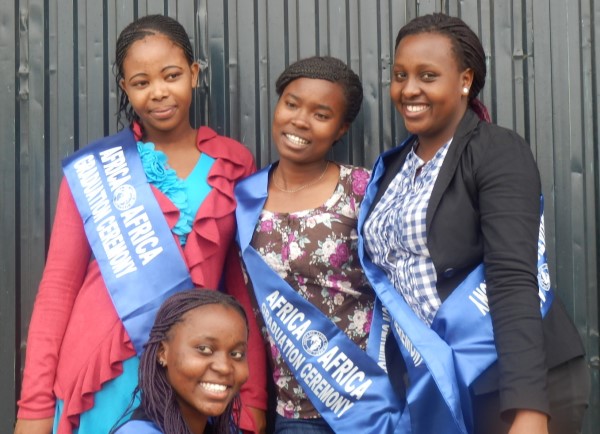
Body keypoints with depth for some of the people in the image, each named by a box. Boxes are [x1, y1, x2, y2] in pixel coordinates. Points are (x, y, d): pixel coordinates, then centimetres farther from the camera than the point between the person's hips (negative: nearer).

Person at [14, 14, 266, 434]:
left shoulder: (236, 164, 4)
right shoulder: (93, 168, 0)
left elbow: (244, 284, 5)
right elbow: (59, 286, 0)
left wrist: (253, 396, 1)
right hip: (106, 378, -1)